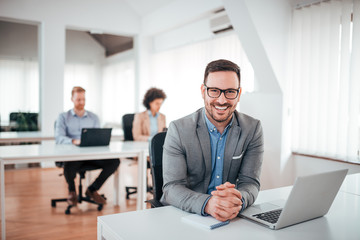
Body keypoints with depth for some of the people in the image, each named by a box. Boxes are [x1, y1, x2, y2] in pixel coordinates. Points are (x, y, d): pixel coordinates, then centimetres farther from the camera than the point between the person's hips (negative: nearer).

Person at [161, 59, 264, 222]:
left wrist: (239, 199, -29)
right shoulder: (178, 129, -10)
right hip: (184, 215, -3)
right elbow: (172, 187, -14)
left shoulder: (253, 129, -3)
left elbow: (250, 182, -6)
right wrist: (207, 203, -33)